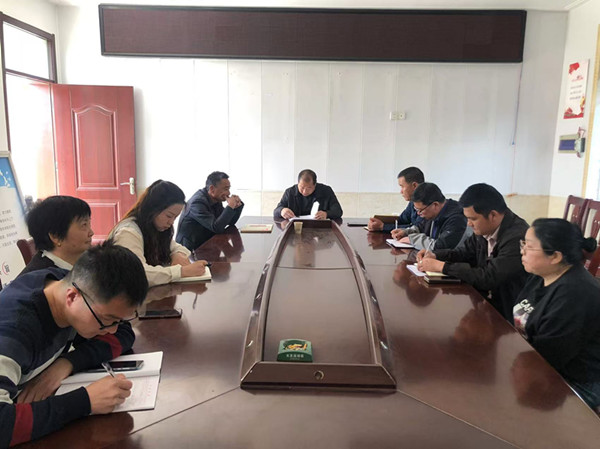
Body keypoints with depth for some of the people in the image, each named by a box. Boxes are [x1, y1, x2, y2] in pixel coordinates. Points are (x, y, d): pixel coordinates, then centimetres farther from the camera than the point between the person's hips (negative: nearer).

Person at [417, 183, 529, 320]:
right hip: (484, 299, 7)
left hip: (507, 313, -7)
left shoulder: (517, 237, -25)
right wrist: (434, 255, -3)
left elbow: (489, 278, -28)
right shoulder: (484, 229, 0)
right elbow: (464, 252, 16)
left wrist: (442, 266, -23)